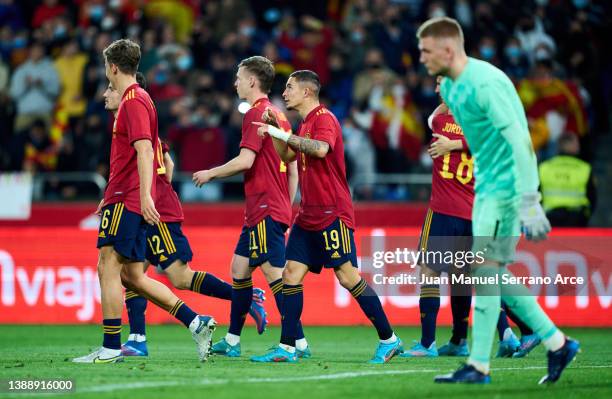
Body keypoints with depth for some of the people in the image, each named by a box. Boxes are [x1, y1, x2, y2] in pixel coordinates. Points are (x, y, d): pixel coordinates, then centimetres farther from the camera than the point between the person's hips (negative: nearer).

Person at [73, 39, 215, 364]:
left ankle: (110, 348, -8)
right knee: (132, 276, 9)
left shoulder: (133, 100, -10)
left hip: (126, 200, -10)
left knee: (108, 267, -8)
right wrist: (110, 198, 32)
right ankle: (196, 323, 7)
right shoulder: (136, 99, 20)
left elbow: (144, 151, -21)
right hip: (127, 199, 10)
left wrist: (145, 197, -29)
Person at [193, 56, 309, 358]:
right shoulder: (278, 115, 17)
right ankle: (232, 341, 18)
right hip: (271, 209, 10)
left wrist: (211, 174, -6)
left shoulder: (256, 114, -11)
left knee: (274, 273, -10)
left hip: (265, 209, -10)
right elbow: (292, 170, 19)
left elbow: (245, 160, -20)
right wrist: (287, 206, 23)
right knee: (239, 268, 13)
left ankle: (298, 343, -11)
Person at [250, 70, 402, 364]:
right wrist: (275, 128, 15)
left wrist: (283, 134, -25)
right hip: (308, 215, 9)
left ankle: (389, 340, -1)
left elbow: (321, 149, -30)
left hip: (333, 214, -9)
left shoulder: (324, 118, -11)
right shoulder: (305, 124, 17)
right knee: (291, 275, 1)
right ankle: (286, 348, 1)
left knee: (348, 276, -9)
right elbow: (288, 156, 29)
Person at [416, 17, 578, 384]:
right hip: (486, 186, 10)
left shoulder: (486, 83, -20)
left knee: (486, 268, -11)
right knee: (495, 275, 9)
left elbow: (519, 141, -24)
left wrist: (528, 203, -27)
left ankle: (479, 366, -9)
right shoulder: (449, 87, 10)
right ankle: (558, 344, 16)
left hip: (506, 186, -10)